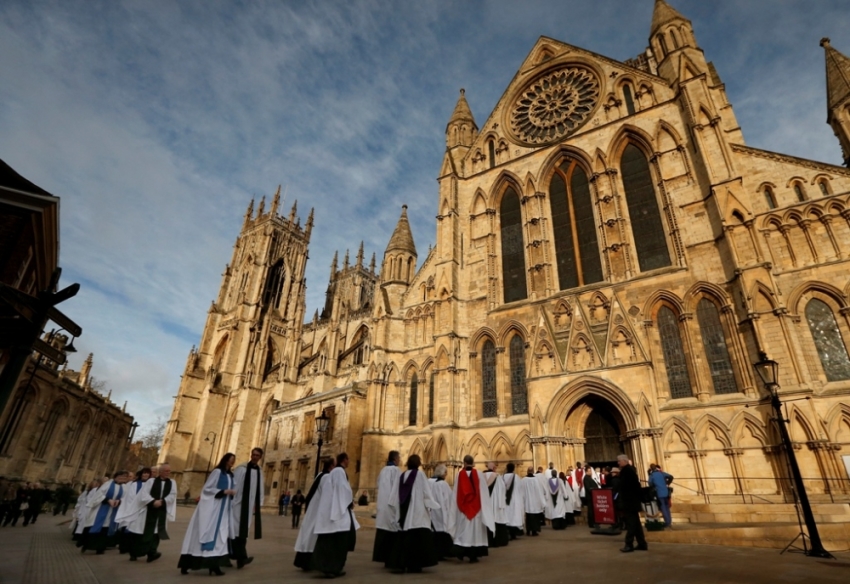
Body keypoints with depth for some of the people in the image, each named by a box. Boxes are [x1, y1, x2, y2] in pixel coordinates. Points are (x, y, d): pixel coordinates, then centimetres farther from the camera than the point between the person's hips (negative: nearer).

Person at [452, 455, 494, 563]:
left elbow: (456, 492, 1)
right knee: (475, 529, 7)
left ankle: (460, 552, -3)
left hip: (463, 507, 1)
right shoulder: (479, 473, -6)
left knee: (463, 529, 9)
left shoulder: (460, 474, -4)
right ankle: (473, 556, 10)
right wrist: (484, 505, 8)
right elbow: (483, 491, -2)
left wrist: (459, 505, 10)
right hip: (476, 507, 0)